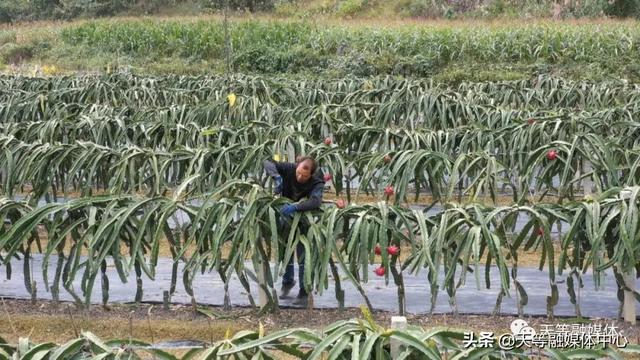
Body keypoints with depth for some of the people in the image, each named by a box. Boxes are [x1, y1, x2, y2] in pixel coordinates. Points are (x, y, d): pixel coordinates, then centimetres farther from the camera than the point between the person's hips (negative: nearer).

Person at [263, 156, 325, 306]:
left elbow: (316, 201, -48)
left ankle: (304, 292, 5)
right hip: (286, 219, 3)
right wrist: (276, 177, -45)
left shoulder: (316, 183, -30)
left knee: (303, 255, -5)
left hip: (304, 221, -3)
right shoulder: (289, 169, -23)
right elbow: (267, 162, -26)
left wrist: (296, 207, -61)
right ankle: (287, 282, 36)